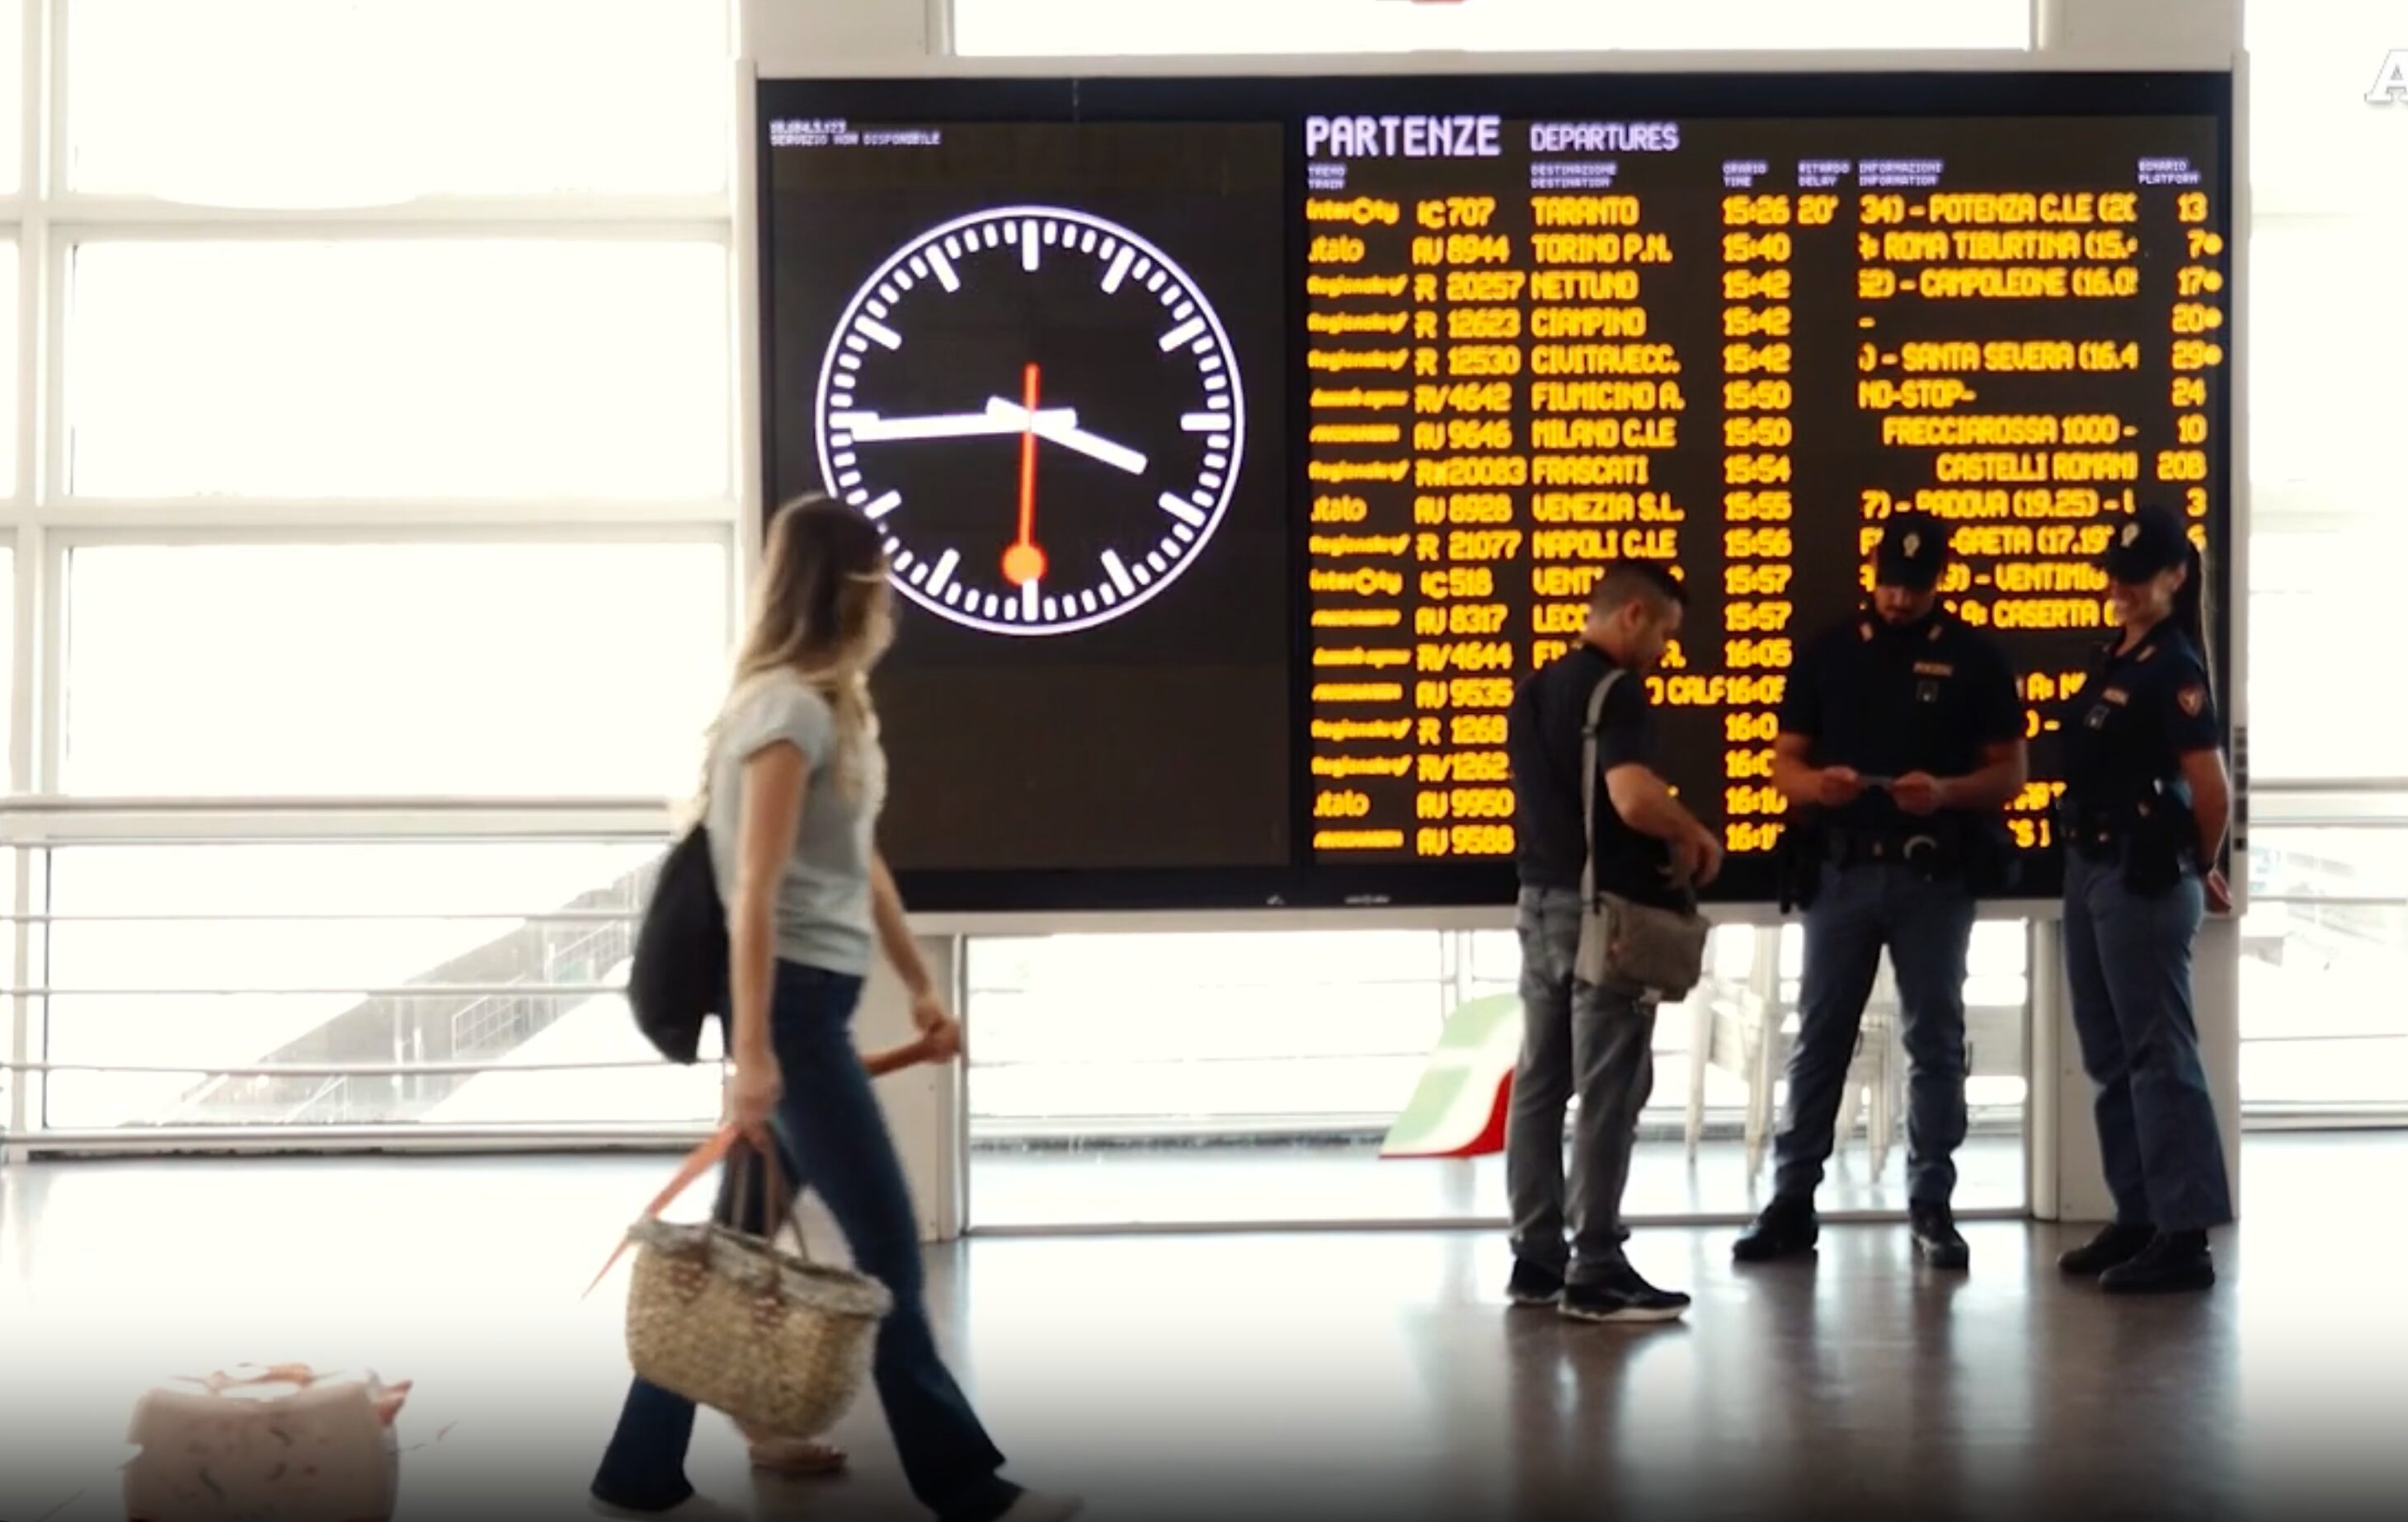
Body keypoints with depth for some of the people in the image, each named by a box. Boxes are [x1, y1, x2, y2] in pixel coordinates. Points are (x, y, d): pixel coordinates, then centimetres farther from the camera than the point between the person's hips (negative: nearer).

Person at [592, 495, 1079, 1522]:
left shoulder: (830, 705, 16)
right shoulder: (789, 708, -15)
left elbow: (860, 866, 21)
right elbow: (756, 894, -20)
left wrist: (921, 988, 20)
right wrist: (753, 1053, -23)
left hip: (812, 1002, 10)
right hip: (791, 1005, -10)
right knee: (887, 1249, -2)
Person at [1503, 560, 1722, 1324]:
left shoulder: (1534, 691, 13)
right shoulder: (1613, 689, -15)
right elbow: (1633, 797, -29)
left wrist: (1662, 838, 17)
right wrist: (1695, 836, -11)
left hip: (1541, 900, 9)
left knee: (1540, 1083, 11)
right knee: (1609, 1092, -4)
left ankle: (1537, 1257, 16)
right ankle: (1596, 1272, -2)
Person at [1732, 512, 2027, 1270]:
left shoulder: (1975, 657, 2)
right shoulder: (1828, 651, 7)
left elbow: (2010, 771, 1)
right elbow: (1785, 762, 7)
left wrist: (1946, 791, -19)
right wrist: (1817, 783, -16)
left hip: (1935, 874, -2)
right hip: (1842, 868, 2)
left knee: (1935, 1041, 4)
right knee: (1819, 1038, 5)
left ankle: (1932, 1207, 11)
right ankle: (1792, 1201, 10)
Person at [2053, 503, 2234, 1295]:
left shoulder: (2172, 668, -13)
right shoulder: (2114, 658, 13)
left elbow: (2211, 789, -18)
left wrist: (2201, 868, -3)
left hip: (2143, 877, -9)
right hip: (2092, 869, 9)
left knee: (2158, 1054, -5)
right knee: (2111, 1056, 13)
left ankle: (2185, 1236, 0)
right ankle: (2138, 1218, 21)